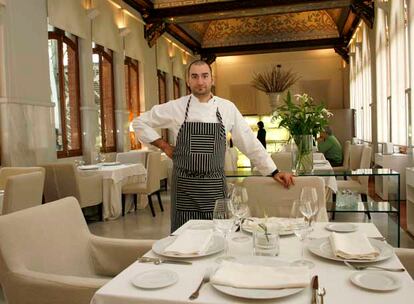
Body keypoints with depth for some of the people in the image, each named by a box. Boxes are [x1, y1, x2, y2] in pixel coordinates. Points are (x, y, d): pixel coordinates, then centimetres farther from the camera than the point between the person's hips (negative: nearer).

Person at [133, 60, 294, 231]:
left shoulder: (227, 108, 3)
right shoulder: (175, 108, 0)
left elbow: (249, 143, 7)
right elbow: (140, 123, 9)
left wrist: (274, 172, 8)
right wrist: (164, 146, 1)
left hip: (215, 186, 1)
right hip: (185, 187, -1)